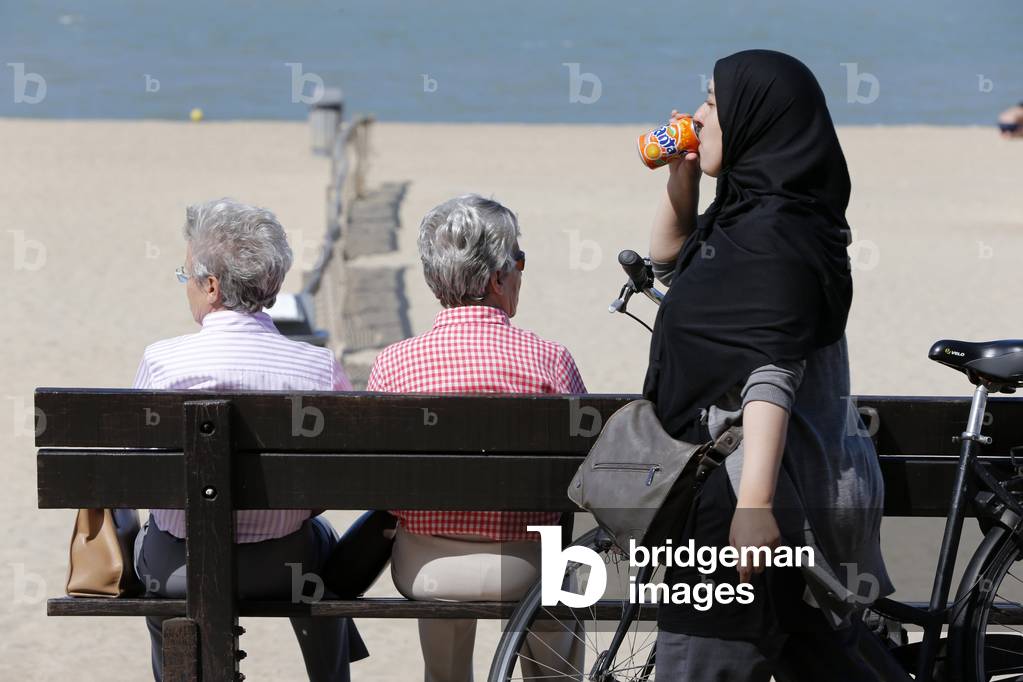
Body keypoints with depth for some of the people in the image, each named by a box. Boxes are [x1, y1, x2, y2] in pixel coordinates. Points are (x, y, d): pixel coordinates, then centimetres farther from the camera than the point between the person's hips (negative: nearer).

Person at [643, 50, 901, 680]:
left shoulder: (774, 233, -18)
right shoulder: (744, 214, 12)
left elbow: (771, 377, -26)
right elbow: (669, 262, 32)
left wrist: (753, 503, -33)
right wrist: (681, 179, 16)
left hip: (752, 480, -11)